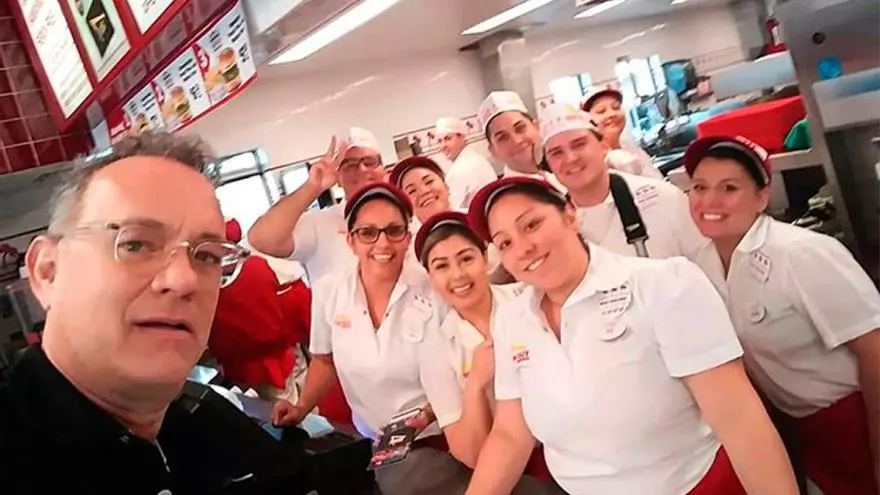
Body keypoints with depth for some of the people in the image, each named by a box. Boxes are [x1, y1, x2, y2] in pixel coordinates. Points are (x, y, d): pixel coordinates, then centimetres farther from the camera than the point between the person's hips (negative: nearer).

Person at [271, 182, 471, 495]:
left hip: (438, 442, -2)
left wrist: (430, 412, -20)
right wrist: (302, 408, -2)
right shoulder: (327, 292, -8)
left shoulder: (434, 291, -17)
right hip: (374, 446, 3)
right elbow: (325, 361, 10)